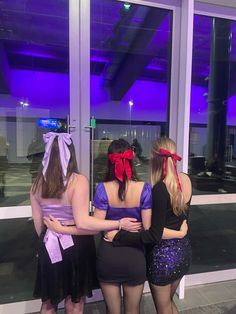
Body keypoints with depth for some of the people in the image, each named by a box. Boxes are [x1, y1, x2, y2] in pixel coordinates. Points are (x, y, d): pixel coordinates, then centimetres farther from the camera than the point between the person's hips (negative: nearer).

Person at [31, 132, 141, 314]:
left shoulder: (38, 182, -3)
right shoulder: (78, 180, -20)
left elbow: (37, 221, 4)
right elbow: (82, 223, -25)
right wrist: (119, 224, -20)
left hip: (49, 248, 5)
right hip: (75, 248, -4)